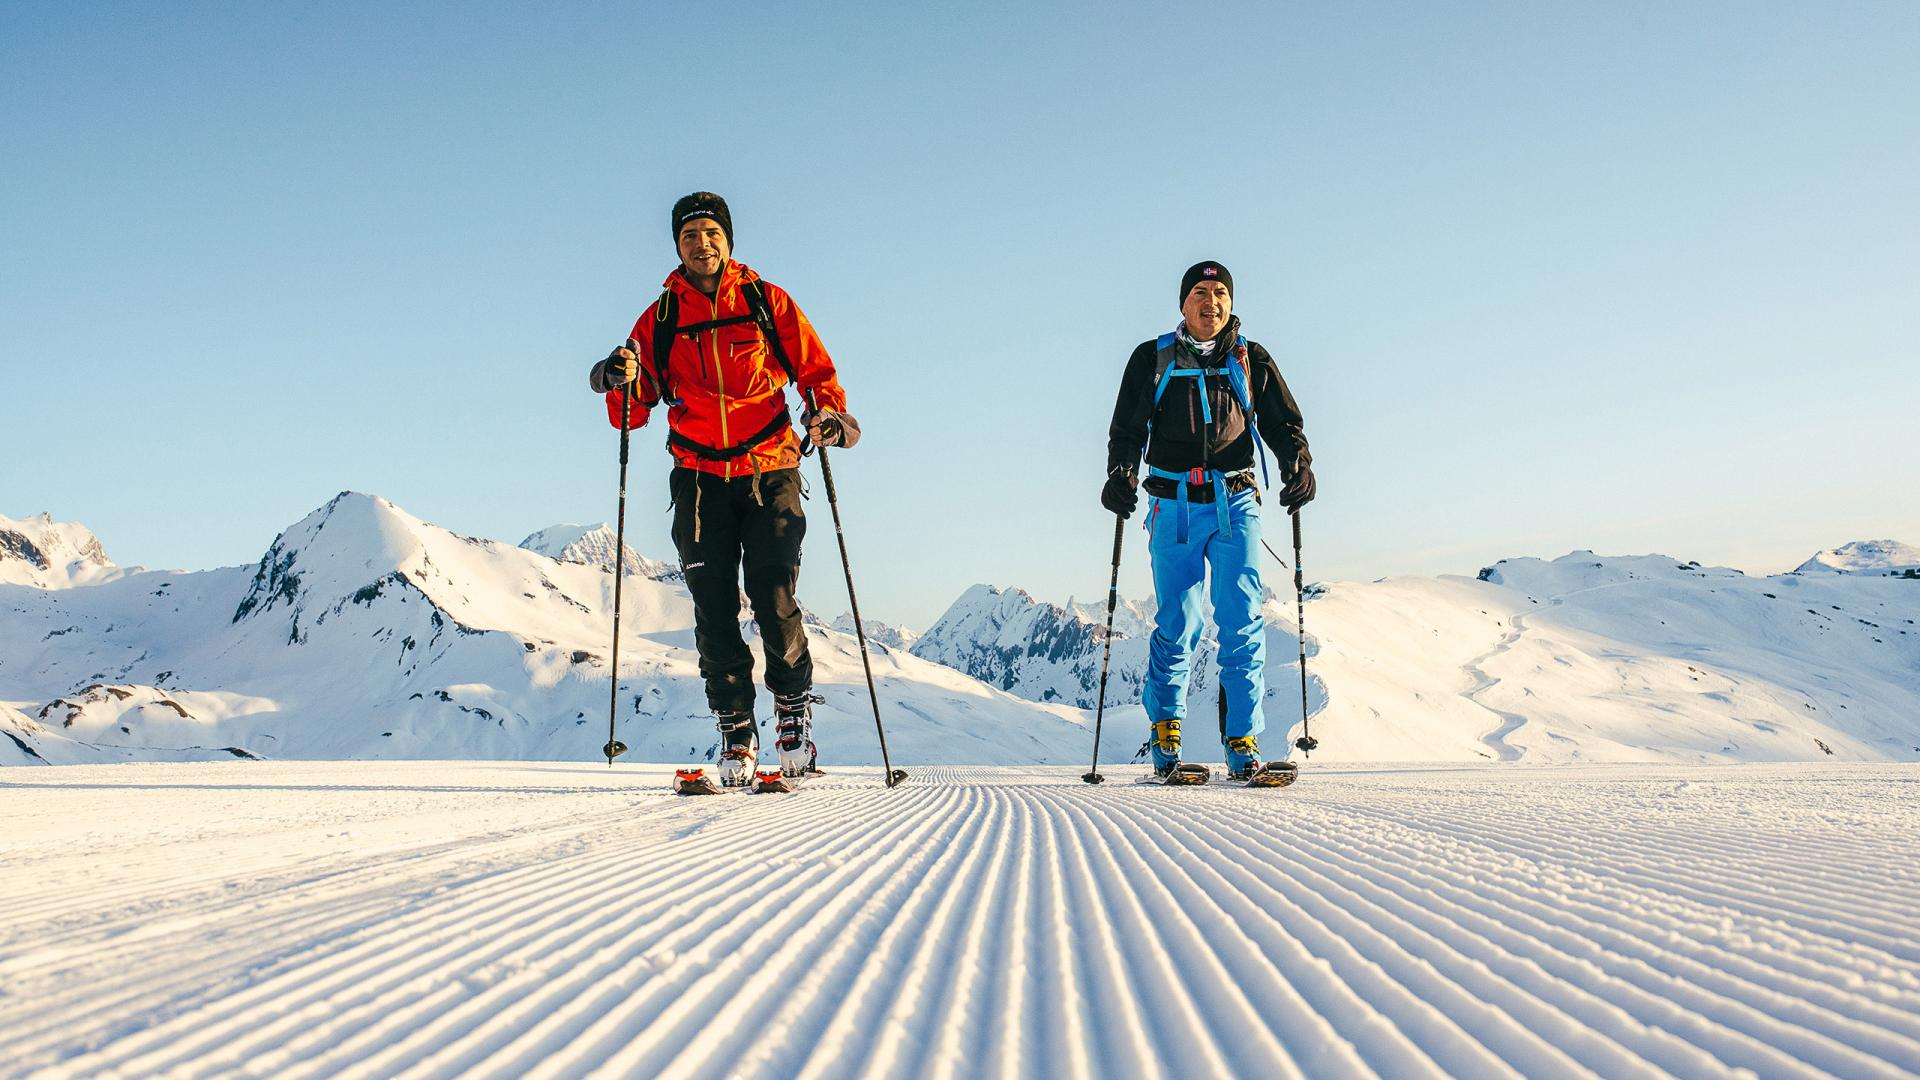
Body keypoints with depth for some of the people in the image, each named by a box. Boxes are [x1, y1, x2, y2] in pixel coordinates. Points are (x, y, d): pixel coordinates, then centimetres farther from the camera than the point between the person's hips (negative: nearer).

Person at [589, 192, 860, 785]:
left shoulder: (767, 302, 7)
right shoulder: (661, 318, 11)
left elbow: (816, 370, 8)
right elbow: (632, 413, 9)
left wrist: (827, 412, -13)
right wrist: (623, 383, -14)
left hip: (769, 471, -2)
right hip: (700, 477, 2)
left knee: (773, 597, -13)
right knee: (714, 608, -3)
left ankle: (794, 708, 6)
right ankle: (736, 731, 7)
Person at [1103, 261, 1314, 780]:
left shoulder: (1251, 361, 13)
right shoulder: (1152, 359, 10)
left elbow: (1283, 423, 15)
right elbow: (1127, 429, 10)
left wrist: (1298, 463, -6)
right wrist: (1121, 474, -9)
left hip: (1235, 503, 1)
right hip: (1174, 506, 0)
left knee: (1242, 622, -8)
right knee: (1176, 623, -1)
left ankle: (1243, 740, -4)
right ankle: (1165, 727, 16)